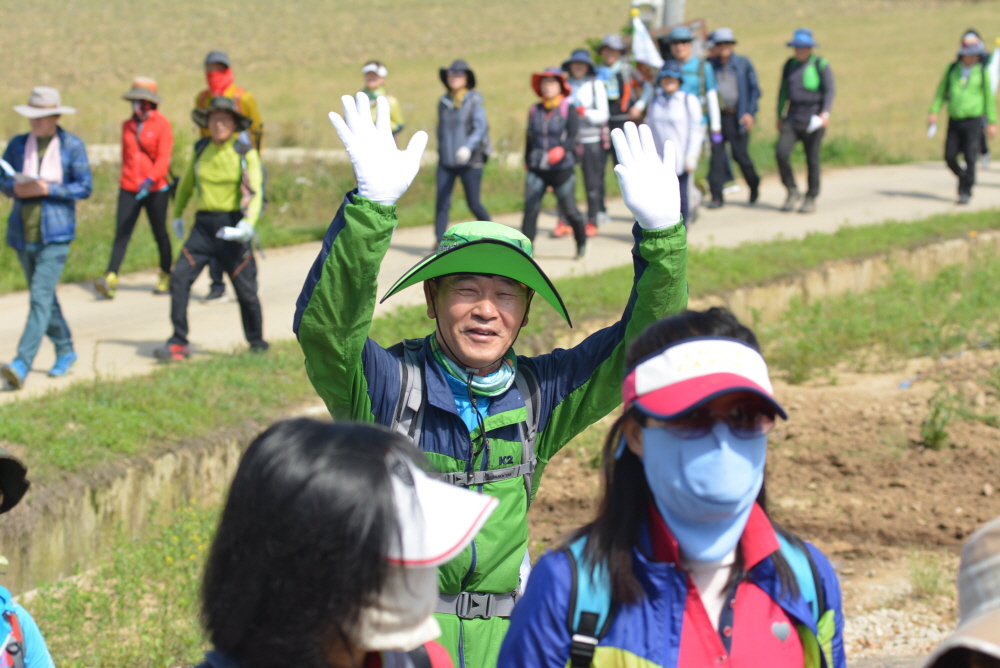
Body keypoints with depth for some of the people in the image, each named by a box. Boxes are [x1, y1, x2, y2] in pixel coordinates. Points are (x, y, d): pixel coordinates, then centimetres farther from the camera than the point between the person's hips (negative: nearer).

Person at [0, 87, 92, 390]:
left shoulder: (72, 146, -4)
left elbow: (85, 187, -5)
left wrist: (49, 189, -18)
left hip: (55, 233, -5)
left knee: (41, 296, -14)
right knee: (44, 297, 15)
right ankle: (65, 351, 33)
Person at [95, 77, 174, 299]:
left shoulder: (162, 124, -6)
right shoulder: (127, 126, 11)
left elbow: (163, 158, -15)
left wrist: (150, 180, -28)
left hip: (156, 189, -4)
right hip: (129, 189, 4)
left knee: (160, 233, 8)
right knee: (122, 232, -9)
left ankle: (165, 278, 25)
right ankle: (110, 279, -20)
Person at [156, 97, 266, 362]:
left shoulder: (246, 154, -4)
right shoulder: (200, 150, 8)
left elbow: (255, 194, -13)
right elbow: (186, 184, 24)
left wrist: (247, 224, -28)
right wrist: (177, 215, 31)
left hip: (232, 227, -3)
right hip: (203, 226, 3)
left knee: (245, 288, 1)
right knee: (179, 278, -11)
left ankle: (258, 345, 19)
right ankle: (178, 343, -5)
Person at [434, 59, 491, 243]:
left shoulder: (474, 100, -5)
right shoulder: (444, 102, 8)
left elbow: (480, 127, -16)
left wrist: (468, 147, -32)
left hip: (470, 161, -4)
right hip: (446, 161, 4)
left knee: (473, 204, 3)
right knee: (442, 202, -8)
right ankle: (439, 242, -7)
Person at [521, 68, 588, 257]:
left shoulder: (569, 110, -3)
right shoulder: (534, 110, 9)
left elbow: (573, 136, -15)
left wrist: (561, 149, -33)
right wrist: (527, 162, 18)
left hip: (562, 169, -3)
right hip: (536, 170, 3)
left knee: (569, 210, 4)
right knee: (530, 208, -9)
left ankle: (582, 243, 26)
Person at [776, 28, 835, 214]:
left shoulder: (821, 65, -4)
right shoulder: (790, 65, 11)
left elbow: (830, 91, -10)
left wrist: (825, 113, -24)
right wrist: (780, 117, 21)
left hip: (813, 118, -4)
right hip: (792, 117, 4)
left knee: (812, 158, -1)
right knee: (781, 153, -12)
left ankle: (811, 199, 11)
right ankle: (792, 193, 3)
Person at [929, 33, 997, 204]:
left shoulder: (982, 71, -2)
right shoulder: (952, 69, 3)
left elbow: (989, 98, 2)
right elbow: (941, 91, 9)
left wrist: (992, 123, 0)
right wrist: (933, 111, -3)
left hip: (973, 120, -3)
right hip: (954, 120, 3)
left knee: (970, 157, -11)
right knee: (950, 157, 3)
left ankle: (965, 192, -5)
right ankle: (964, 177, 31)